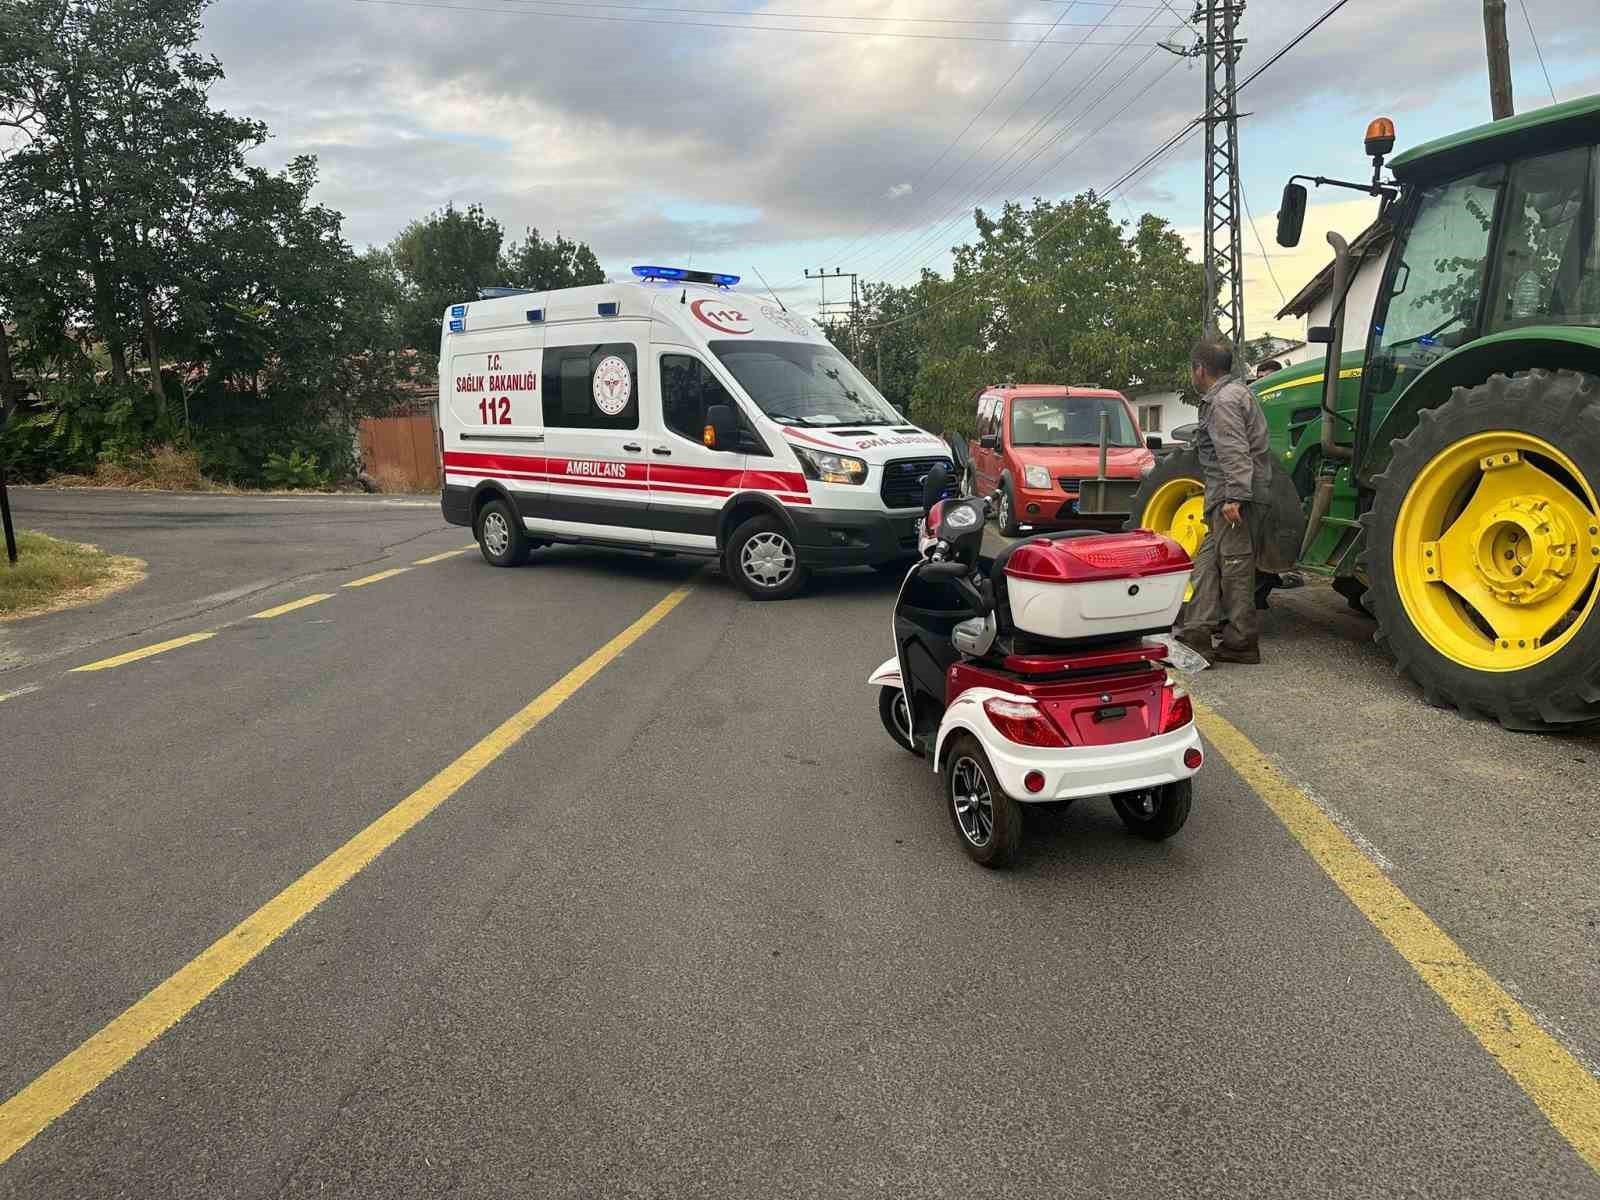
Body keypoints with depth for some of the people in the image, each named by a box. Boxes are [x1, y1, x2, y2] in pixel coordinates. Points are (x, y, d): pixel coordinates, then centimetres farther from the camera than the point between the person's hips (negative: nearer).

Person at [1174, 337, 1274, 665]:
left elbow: (1236, 453, -23)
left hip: (1234, 498, -10)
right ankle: (1196, 634, 10)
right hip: (1228, 495, 10)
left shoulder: (1223, 401, -12)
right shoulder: (1231, 394, 20)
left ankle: (1241, 643, 0)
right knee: (1207, 561, 9)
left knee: (1234, 565, -5)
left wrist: (1235, 496, -29)